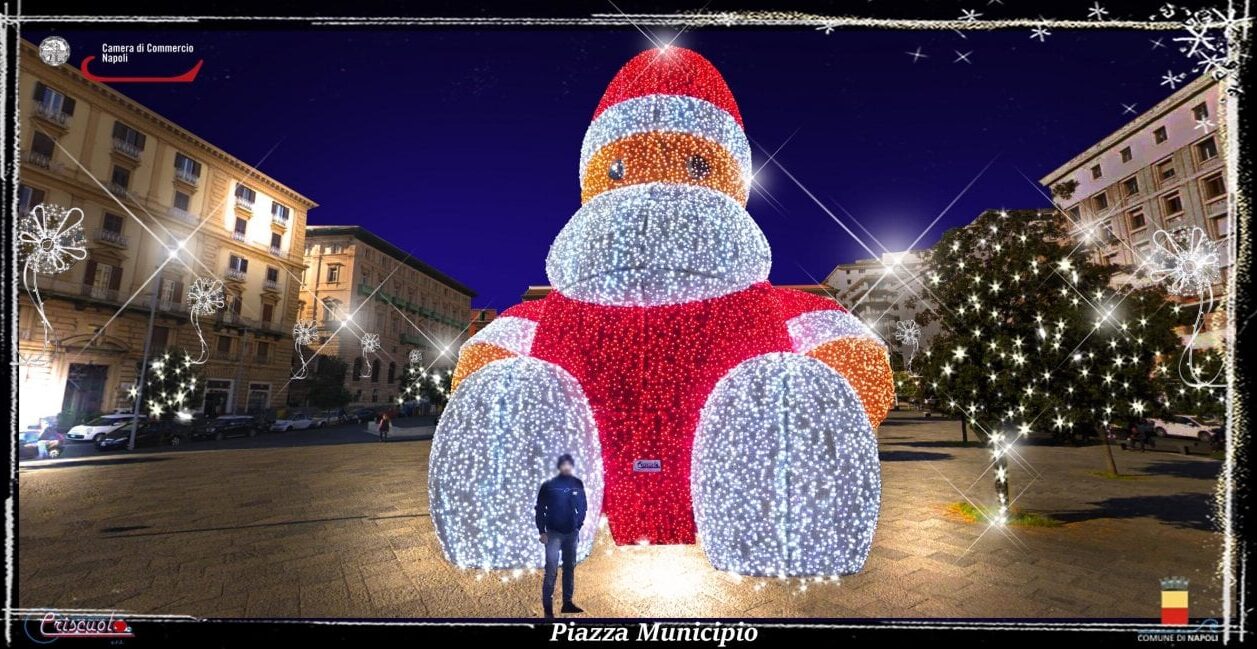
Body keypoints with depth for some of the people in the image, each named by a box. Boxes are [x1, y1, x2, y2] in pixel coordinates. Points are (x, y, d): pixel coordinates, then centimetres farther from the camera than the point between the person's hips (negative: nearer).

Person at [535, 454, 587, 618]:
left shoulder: (578, 484, 0)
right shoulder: (549, 485, -8)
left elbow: (582, 507, 9)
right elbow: (540, 509, -5)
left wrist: (579, 525, 4)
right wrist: (542, 531, -8)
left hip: (572, 533, 4)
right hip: (553, 533, -4)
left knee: (570, 568, 11)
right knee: (551, 570, -8)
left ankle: (567, 603, 22)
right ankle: (547, 606, -1)